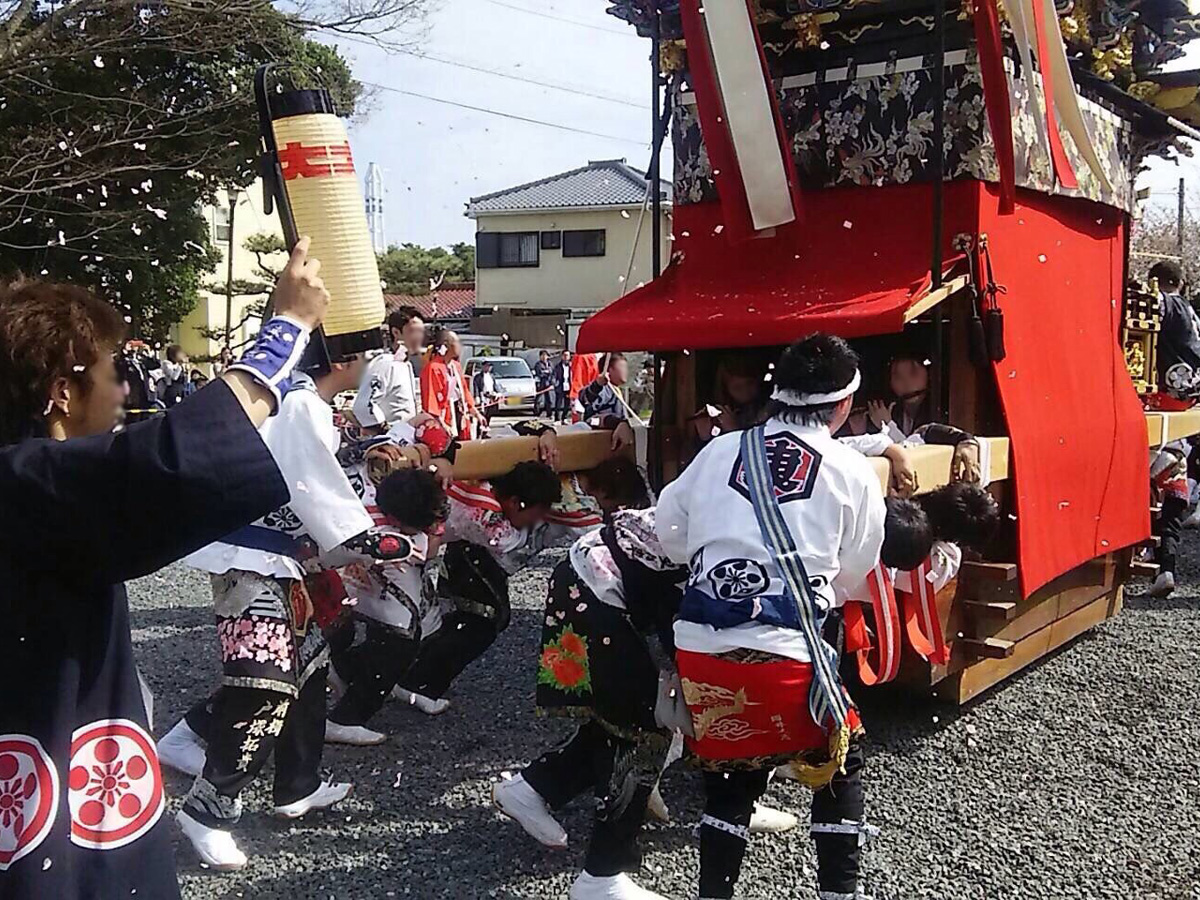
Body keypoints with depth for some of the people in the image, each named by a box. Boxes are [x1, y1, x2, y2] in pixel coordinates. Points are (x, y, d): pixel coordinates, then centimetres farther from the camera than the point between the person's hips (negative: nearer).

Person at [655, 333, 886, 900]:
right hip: (785, 652, -3)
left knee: (731, 770, 23)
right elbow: (852, 575, 12)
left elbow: (668, 528, 19)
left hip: (699, 644, 3)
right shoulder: (854, 472, 3)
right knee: (839, 765, 21)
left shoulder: (720, 450, 9)